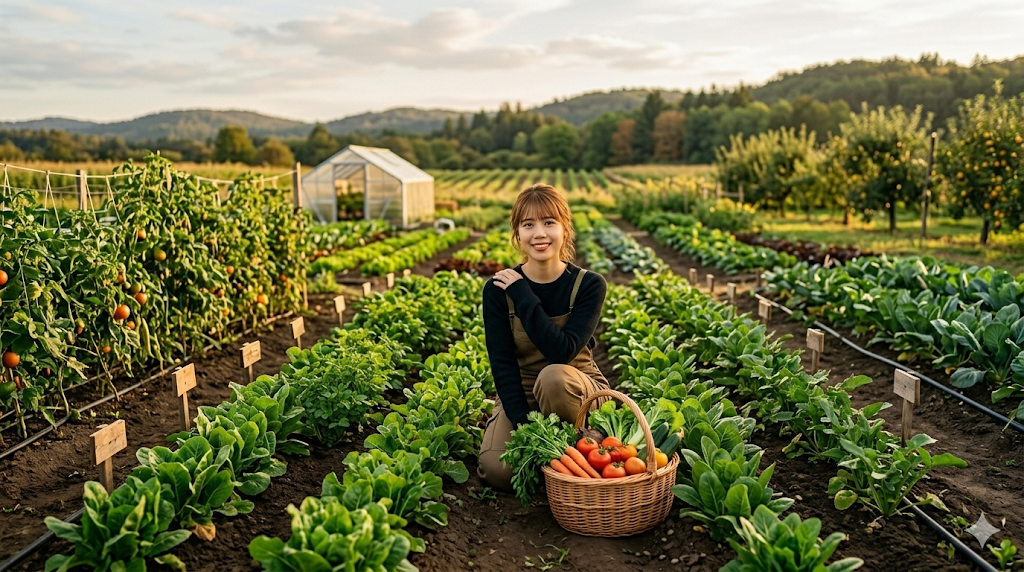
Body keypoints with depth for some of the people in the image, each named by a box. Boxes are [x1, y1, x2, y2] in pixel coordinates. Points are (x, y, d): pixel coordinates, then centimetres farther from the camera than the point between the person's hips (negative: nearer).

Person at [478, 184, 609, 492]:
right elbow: (502, 362, -11)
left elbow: (561, 352, -25)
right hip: (520, 395, 2)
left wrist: (522, 296, -25)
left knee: (554, 375, -37)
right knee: (497, 470, -24)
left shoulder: (589, 285, -13)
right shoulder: (498, 289, -8)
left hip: (575, 389, -1)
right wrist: (523, 424, -21)